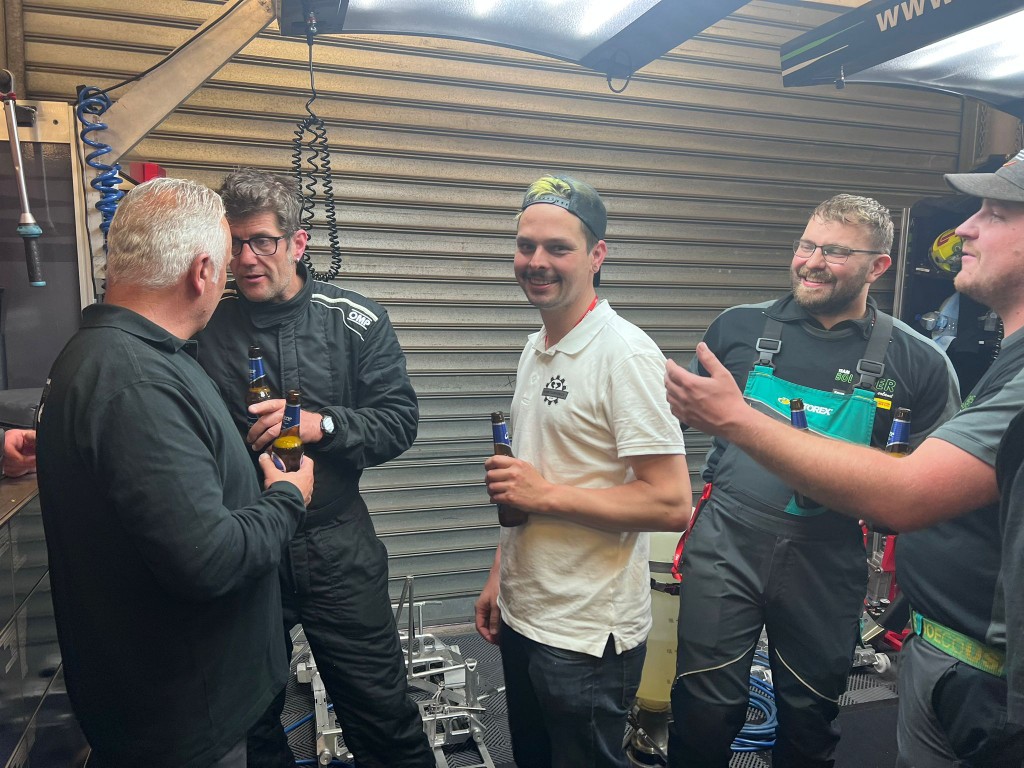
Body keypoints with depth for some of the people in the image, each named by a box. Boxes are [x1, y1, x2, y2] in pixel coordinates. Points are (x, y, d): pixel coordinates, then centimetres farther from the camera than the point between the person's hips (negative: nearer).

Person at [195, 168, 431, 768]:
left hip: (337, 551, -1)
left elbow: (400, 421, -8)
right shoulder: (205, 325, -2)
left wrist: (322, 424, -22)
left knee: (383, 715, 11)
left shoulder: (357, 323, -5)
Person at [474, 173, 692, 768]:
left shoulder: (625, 354, -20)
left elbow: (672, 505, -23)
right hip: (522, 614, 8)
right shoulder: (536, 348, 7)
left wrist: (546, 494, -22)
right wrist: (500, 575, 14)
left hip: (586, 635, -8)